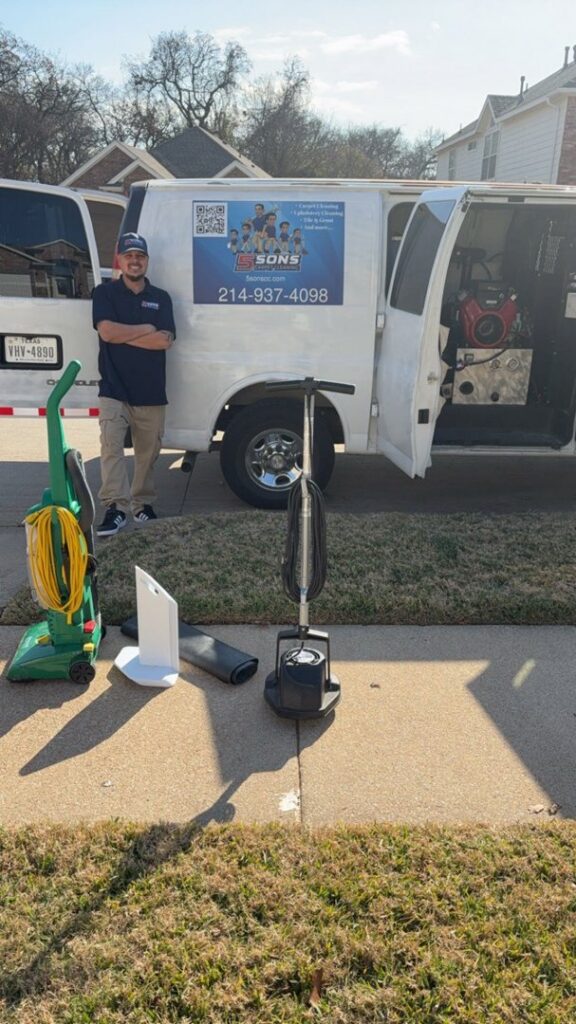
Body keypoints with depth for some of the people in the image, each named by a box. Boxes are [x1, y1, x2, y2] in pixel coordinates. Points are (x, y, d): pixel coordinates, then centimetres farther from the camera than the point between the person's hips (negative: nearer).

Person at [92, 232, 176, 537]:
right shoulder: (105, 293, 4)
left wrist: (124, 335, -9)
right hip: (114, 389, -2)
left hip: (152, 392, 3)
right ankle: (115, 507, -18)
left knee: (147, 453, 9)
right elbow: (107, 331, -13)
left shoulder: (161, 298, 10)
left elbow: (165, 340, -5)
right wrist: (147, 328, -6)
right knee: (111, 446, -16)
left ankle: (143, 504, 22)